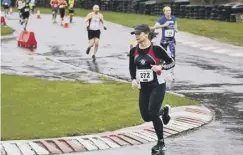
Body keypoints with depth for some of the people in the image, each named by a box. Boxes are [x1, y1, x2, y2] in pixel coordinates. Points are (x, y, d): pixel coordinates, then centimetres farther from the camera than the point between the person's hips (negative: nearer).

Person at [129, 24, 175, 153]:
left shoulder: (156, 49, -16)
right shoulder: (133, 51, -2)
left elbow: (171, 62, -9)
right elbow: (132, 67, 13)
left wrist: (161, 67, -27)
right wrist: (133, 79, -4)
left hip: (157, 86, -5)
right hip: (143, 88, 6)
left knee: (152, 113, -16)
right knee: (146, 117, 5)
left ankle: (161, 143, 3)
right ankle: (164, 111, 39)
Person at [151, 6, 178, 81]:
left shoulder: (173, 18, 0)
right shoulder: (162, 19, -12)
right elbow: (154, 27, -26)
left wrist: (175, 29, 4)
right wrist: (163, 25, -36)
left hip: (172, 40, 2)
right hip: (164, 40, -2)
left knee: (173, 55, -14)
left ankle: (172, 72, -8)